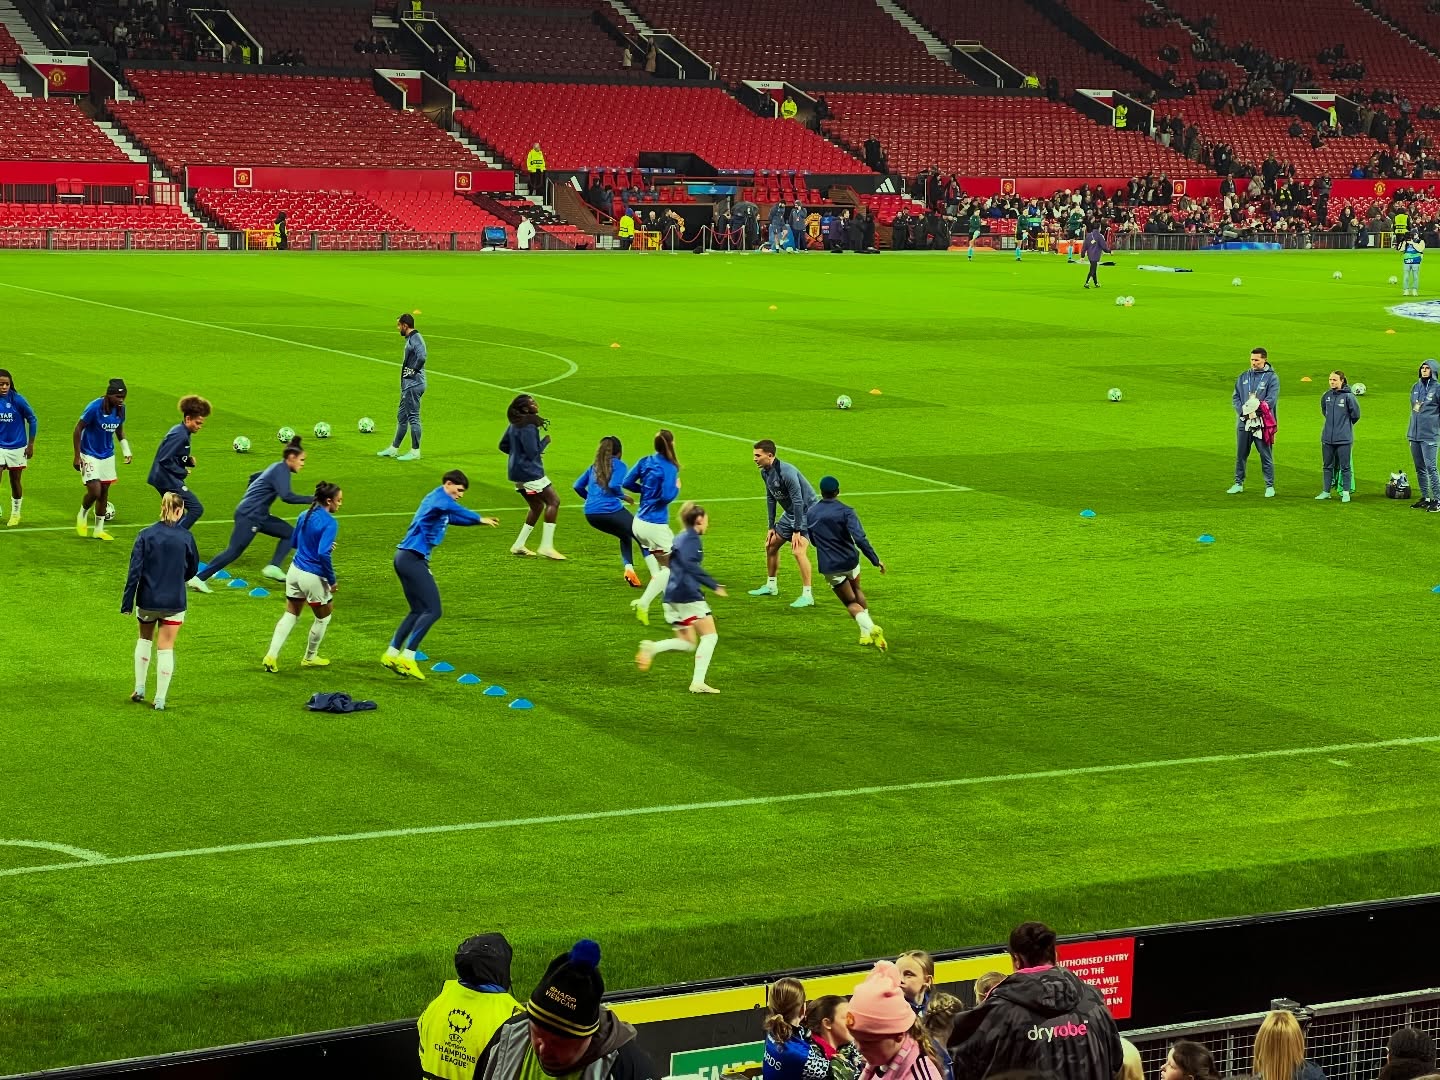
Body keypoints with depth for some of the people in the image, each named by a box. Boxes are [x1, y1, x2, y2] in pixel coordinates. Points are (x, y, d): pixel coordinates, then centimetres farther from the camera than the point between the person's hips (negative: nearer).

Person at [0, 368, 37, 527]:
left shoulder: (18, 400, -15)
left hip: (16, 447, -1)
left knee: (15, 481, 12)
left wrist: (31, 444, -3)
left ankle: (15, 514, 29)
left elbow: (32, 420, -4)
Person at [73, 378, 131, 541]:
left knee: (104, 492, 10)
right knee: (95, 492, -14)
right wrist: (77, 456, -14)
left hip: (107, 456, 6)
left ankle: (99, 530, 22)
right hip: (90, 456, -6)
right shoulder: (94, 408, -22)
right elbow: (78, 429, -14)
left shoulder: (120, 409, -4)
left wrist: (126, 450, 5)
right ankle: (82, 515, 17)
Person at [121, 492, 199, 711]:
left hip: (147, 600, 1)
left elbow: (134, 570, -10)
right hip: (174, 601, -1)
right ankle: (160, 699, 8)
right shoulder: (186, 537, -7)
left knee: (145, 639, 24)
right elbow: (192, 568, 7)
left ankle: (139, 689, 24)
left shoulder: (146, 535, -8)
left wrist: (127, 602, -5)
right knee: (166, 649, 6)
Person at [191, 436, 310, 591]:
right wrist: (311, 499, -25)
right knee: (234, 551, -9)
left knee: (289, 533, 10)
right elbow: (286, 496, -28)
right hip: (249, 516, -10)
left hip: (259, 516, 10)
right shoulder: (281, 470, -14)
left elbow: (254, 477, 30)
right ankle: (199, 578, -7)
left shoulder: (277, 468, 15)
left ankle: (273, 567, 0)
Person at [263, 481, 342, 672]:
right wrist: (332, 580, -17)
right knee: (323, 617, 17)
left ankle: (271, 656, 3)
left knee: (290, 615, 15)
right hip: (314, 577, -7)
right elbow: (324, 554, -26)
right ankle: (310, 657, 30)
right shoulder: (330, 522, -19)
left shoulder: (304, 516, 5)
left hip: (295, 570, 7)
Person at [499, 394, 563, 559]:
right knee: (553, 501, -7)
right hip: (529, 472, -10)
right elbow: (533, 452, -22)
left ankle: (518, 545, 19)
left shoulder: (515, 425, 11)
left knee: (537, 506, 20)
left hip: (517, 472, 10)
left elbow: (503, 446, 19)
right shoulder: (528, 427, -19)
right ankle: (546, 546, -13)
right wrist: (545, 441, -6)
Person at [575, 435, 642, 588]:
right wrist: (623, 497, 2)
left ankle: (629, 567, 4)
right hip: (611, 511, -6)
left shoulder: (594, 466, 18)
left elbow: (578, 486, 16)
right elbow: (614, 486, -15)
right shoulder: (618, 464, 0)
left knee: (625, 536, 27)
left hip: (591, 515, 6)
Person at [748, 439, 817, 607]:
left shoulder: (786, 472, -28)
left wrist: (797, 531, -28)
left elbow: (798, 501, -28)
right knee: (771, 545, 15)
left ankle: (807, 595, -20)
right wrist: (771, 527, 11)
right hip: (790, 513, 10)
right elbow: (770, 498, 12)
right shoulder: (765, 472, 0)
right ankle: (771, 586, 33)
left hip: (806, 511, -10)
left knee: (798, 550, -24)